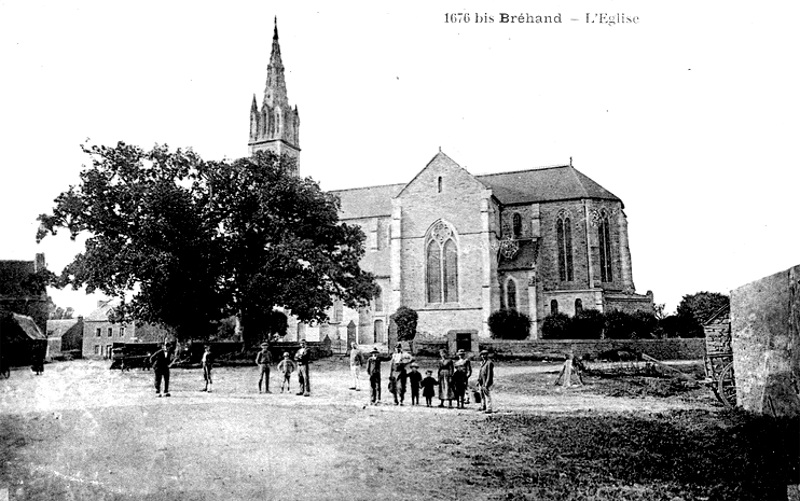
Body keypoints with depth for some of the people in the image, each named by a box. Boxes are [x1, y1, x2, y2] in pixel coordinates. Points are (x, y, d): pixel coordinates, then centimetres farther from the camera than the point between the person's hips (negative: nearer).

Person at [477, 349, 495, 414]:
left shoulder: (489, 363, -16)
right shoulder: (482, 363, 13)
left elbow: (490, 374, -19)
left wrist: (486, 384, -21)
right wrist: (478, 380, 17)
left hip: (486, 382, -9)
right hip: (481, 382, 9)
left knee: (487, 395, -6)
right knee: (482, 395, 18)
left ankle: (489, 409, -2)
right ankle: (483, 407, 32)